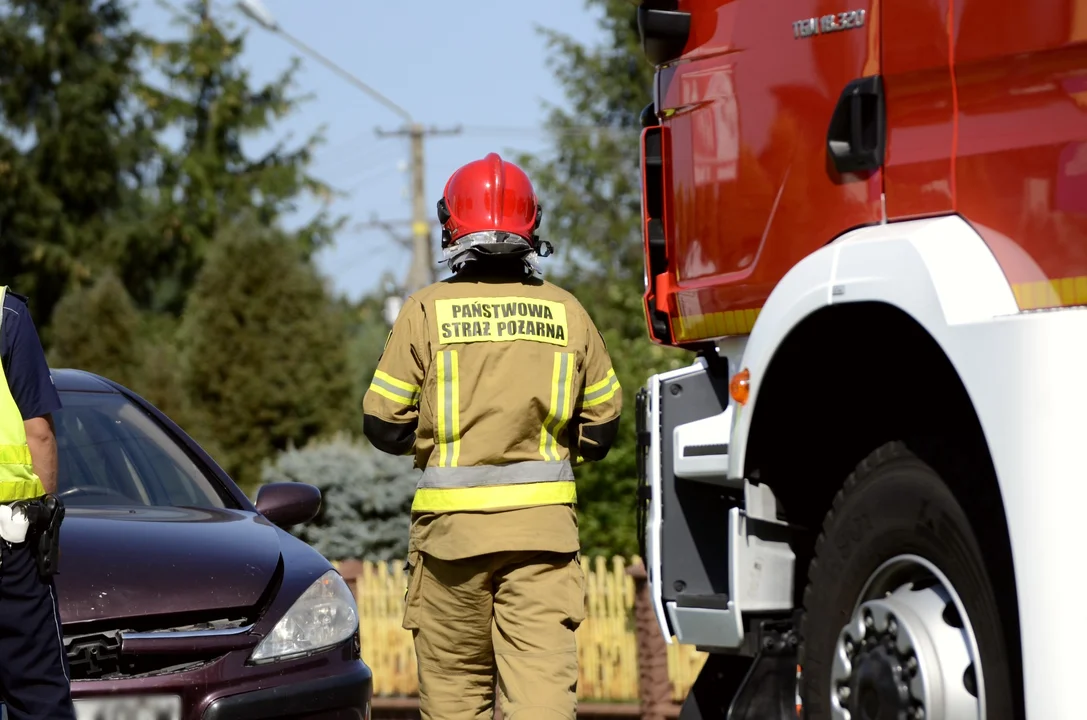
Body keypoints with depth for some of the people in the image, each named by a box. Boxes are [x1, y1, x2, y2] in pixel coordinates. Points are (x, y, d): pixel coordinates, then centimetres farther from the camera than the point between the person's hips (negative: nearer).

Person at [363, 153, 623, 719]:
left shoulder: (427, 311, -3)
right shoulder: (565, 313, 4)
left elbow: (384, 425, -1)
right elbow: (602, 423, 11)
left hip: (452, 523, -1)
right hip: (544, 522, 1)